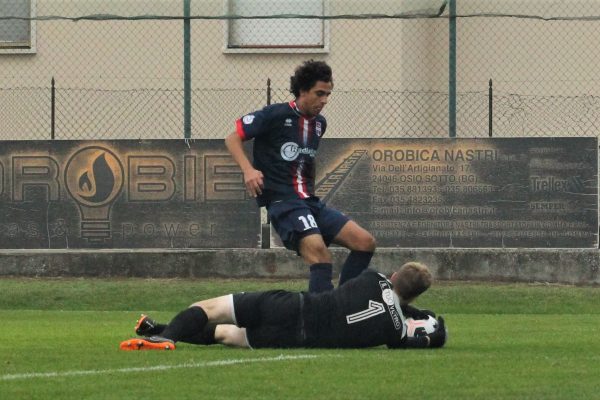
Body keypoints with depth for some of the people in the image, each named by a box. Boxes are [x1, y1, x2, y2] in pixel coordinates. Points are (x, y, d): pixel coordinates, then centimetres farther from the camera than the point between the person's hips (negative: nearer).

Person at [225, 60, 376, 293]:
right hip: (282, 201, -8)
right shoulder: (276, 115, -5)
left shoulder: (319, 123, 16)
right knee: (320, 254, -29)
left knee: (365, 242, -3)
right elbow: (233, 138, -3)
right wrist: (248, 170, -18)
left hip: (311, 202, 8)